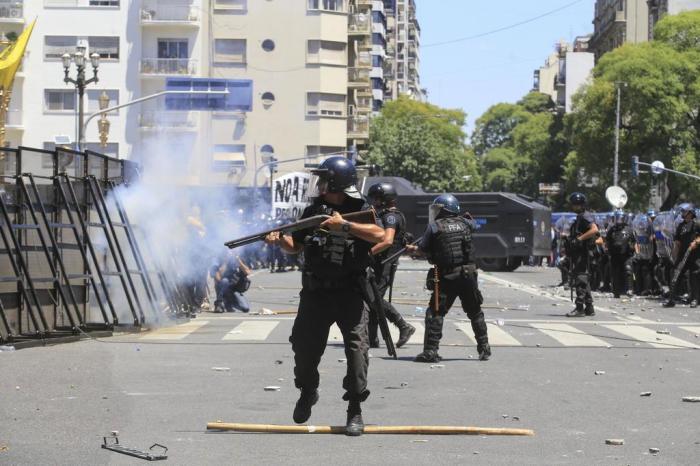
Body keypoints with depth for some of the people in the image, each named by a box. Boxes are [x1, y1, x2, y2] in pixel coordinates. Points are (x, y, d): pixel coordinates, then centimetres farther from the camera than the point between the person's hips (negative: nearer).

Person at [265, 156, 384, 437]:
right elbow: (295, 247, 16)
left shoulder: (360, 210, -2)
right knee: (305, 345, 6)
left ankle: (355, 410, -7)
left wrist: (344, 225, -23)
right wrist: (280, 240, -4)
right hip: (315, 293, 4)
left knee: (357, 345, -13)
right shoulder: (313, 212, 9)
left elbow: (379, 235, -20)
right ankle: (307, 393, 33)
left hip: (349, 294, -4)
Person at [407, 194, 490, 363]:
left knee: (435, 313, 0)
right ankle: (484, 349, 22)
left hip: (446, 277, -4)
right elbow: (474, 224, 30)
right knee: (475, 313, 17)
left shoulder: (434, 227, -4)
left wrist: (414, 247, 20)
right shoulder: (464, 223, 9)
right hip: (468, 275, 4)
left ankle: (430, 351, -8)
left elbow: (424, 248, -1)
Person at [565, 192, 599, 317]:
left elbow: (594, 229, -27)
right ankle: (589, 308, 18)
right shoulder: (579, 218, 20)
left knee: (581, 279, -12)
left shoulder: (585, 216, -12)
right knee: (584, 280, 13)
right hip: (578, 252, 11)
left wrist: (579, 239, -26)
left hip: (582, 252, -11)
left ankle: (580, 308, -14)